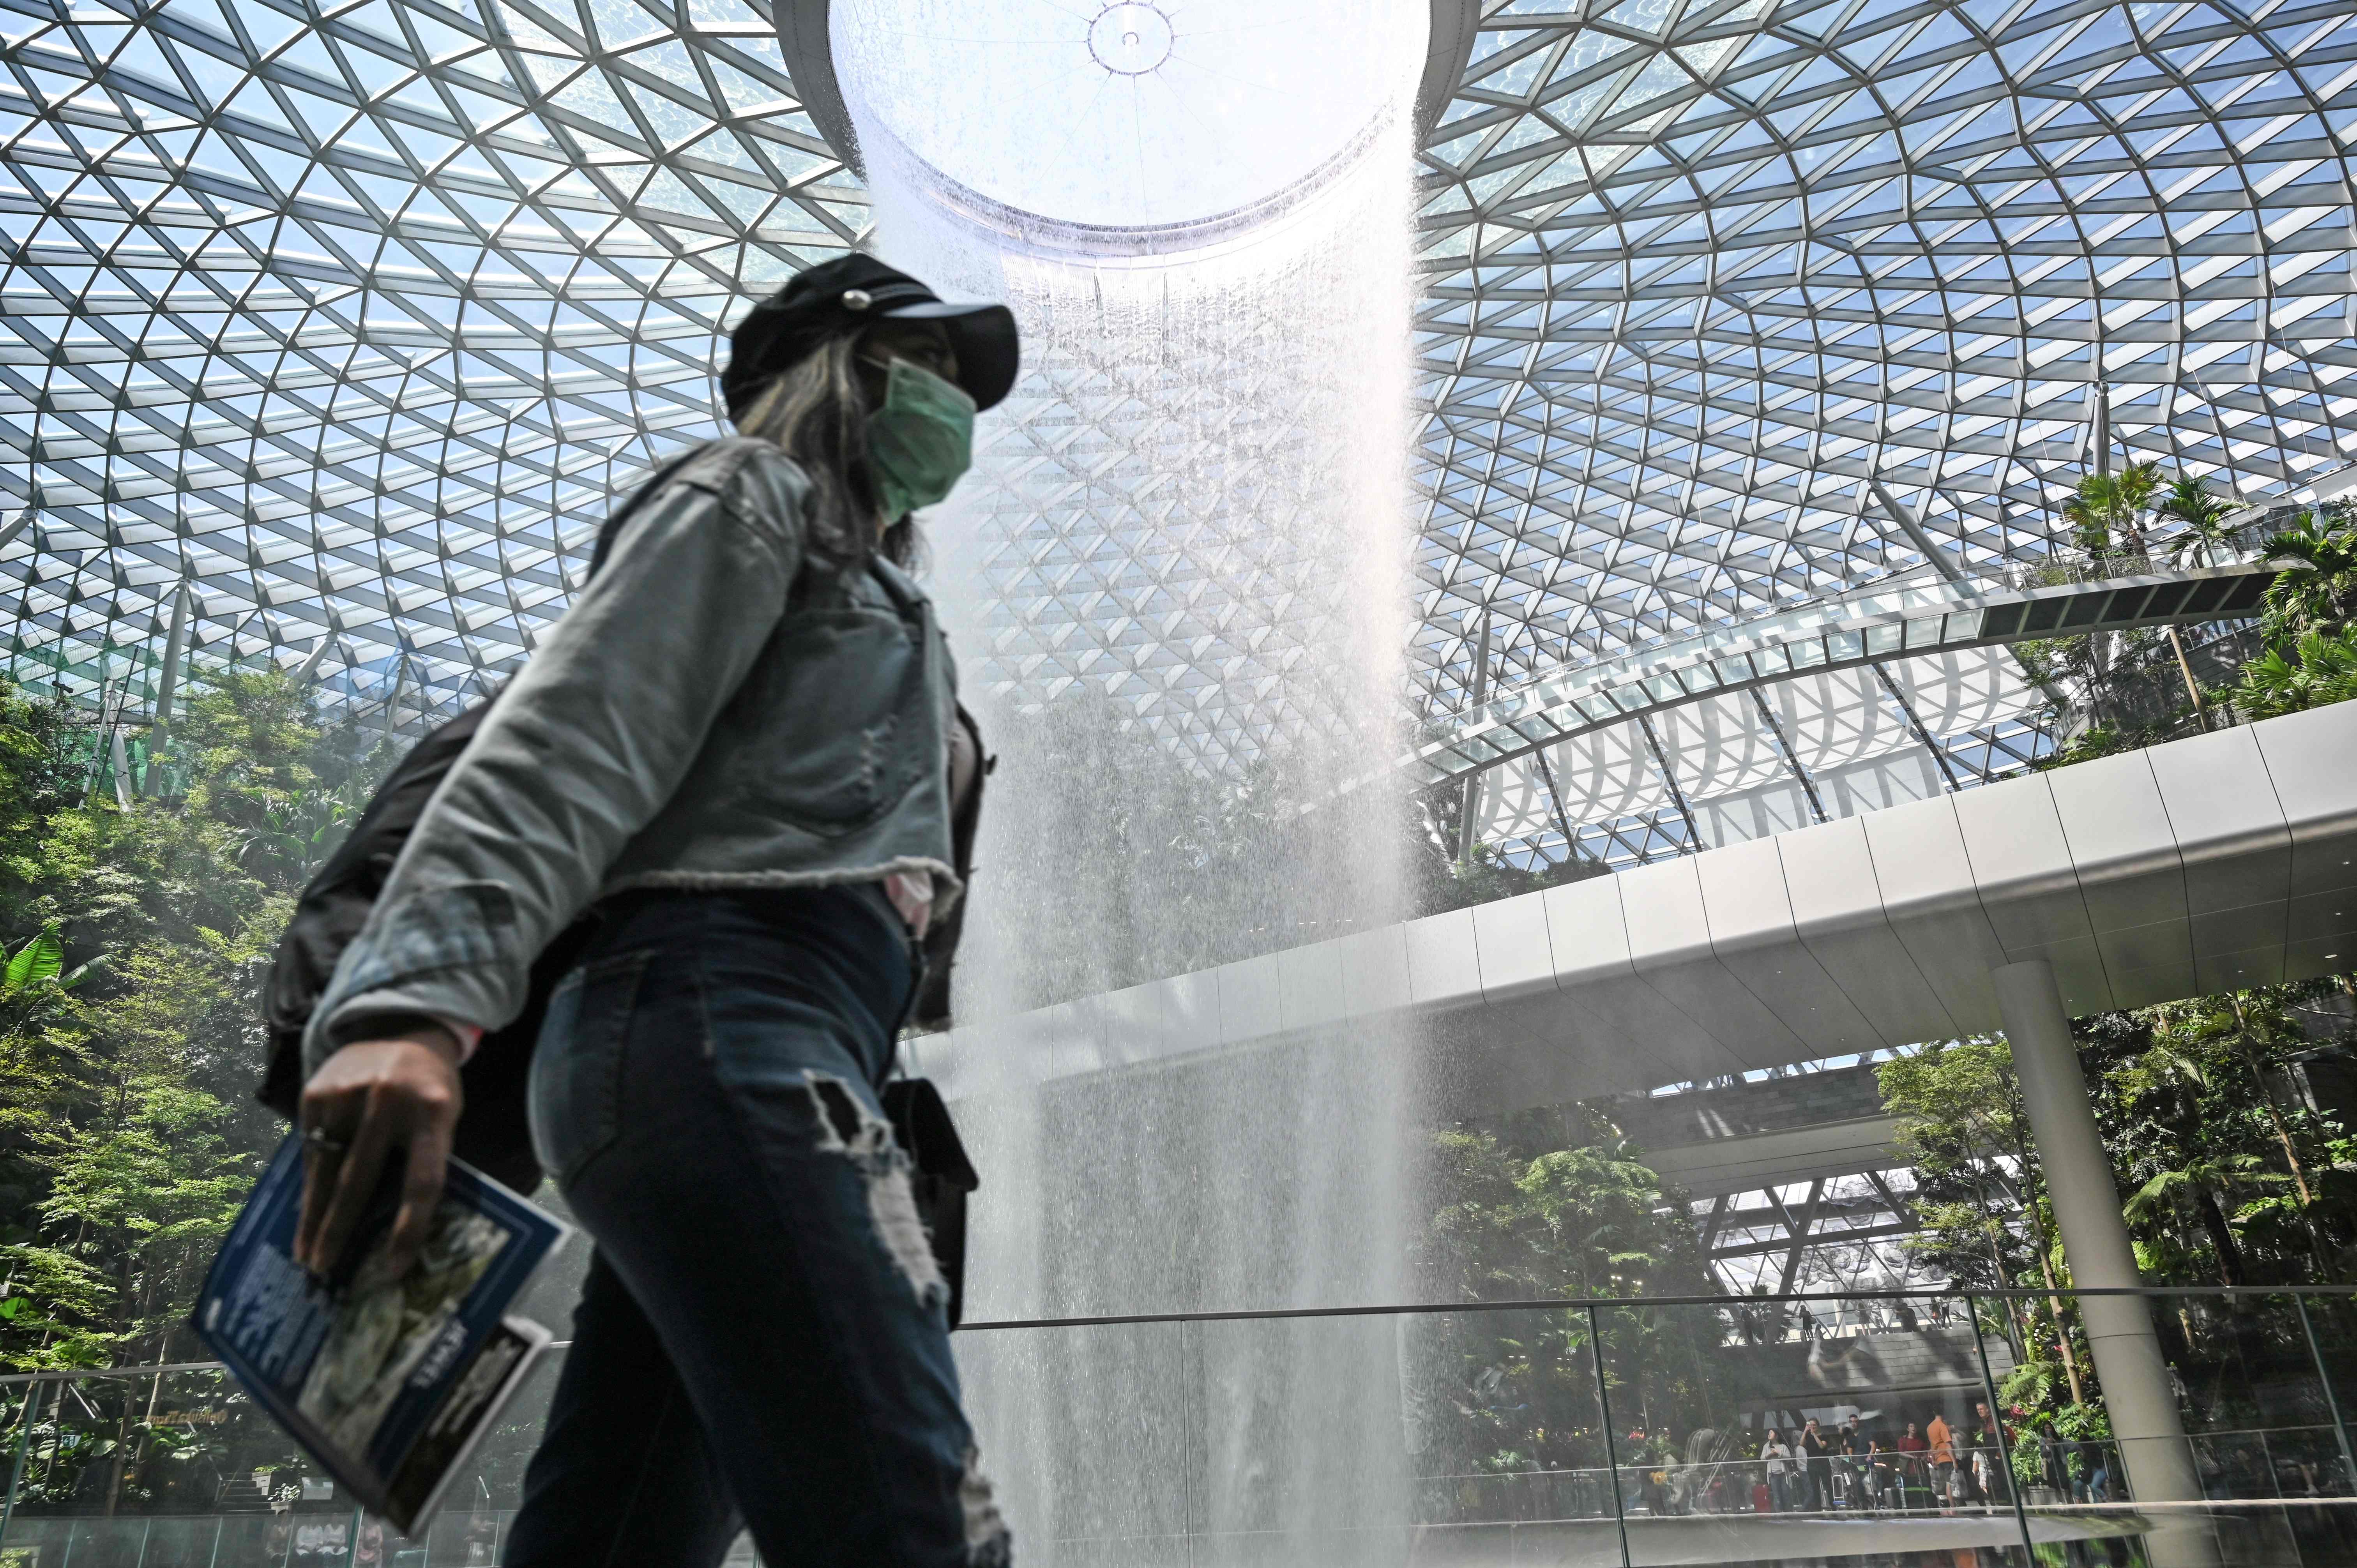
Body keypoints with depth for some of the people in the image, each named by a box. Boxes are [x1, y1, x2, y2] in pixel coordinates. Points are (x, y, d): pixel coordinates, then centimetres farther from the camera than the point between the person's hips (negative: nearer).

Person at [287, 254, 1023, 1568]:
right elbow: (566, 745, -8)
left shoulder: (869, 593, 35)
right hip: (724, 1023, -9)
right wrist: (416, 998, -23)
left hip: (792, 1048, 9)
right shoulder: (753, 495, 9)